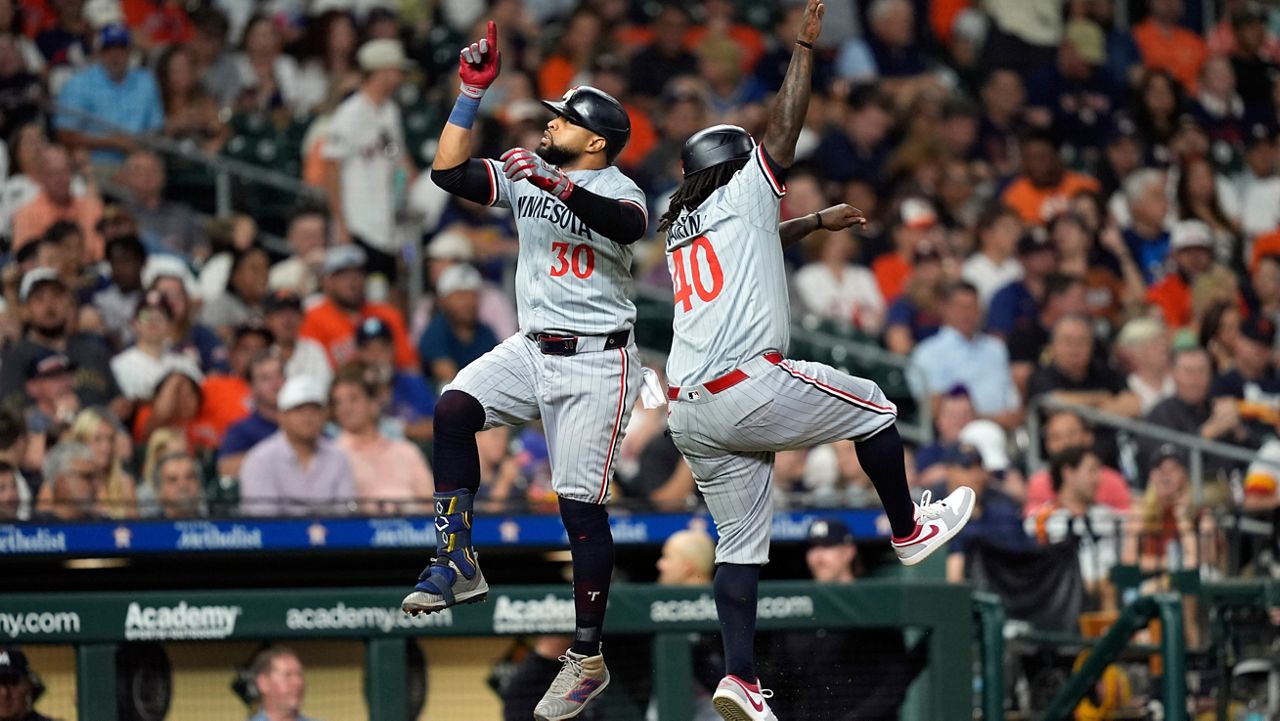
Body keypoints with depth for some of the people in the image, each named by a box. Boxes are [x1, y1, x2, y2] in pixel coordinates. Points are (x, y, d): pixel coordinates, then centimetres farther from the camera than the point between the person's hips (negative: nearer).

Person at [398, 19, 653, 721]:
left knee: (580, 504, -6)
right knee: (452, 408, -20)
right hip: (532, 348, 6)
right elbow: (448, 171, -1)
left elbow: (627, 225, -34)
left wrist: (555, 185, -44)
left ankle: (587, 659, 3)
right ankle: (457, 564, -12)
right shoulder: (525, 172, 7)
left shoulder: (617, 189, -10)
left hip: (597, 361, -6)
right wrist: (472, 92, -6)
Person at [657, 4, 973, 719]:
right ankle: (909, 530, 30)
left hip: (690, 412, 7)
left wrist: (815, 221, 56)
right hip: (751, 390, -7)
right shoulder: (739, 194, 4)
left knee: (741, 543, 7)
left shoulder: (680, 227, 25)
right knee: (871, 404, 18)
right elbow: (784, 129, 1)